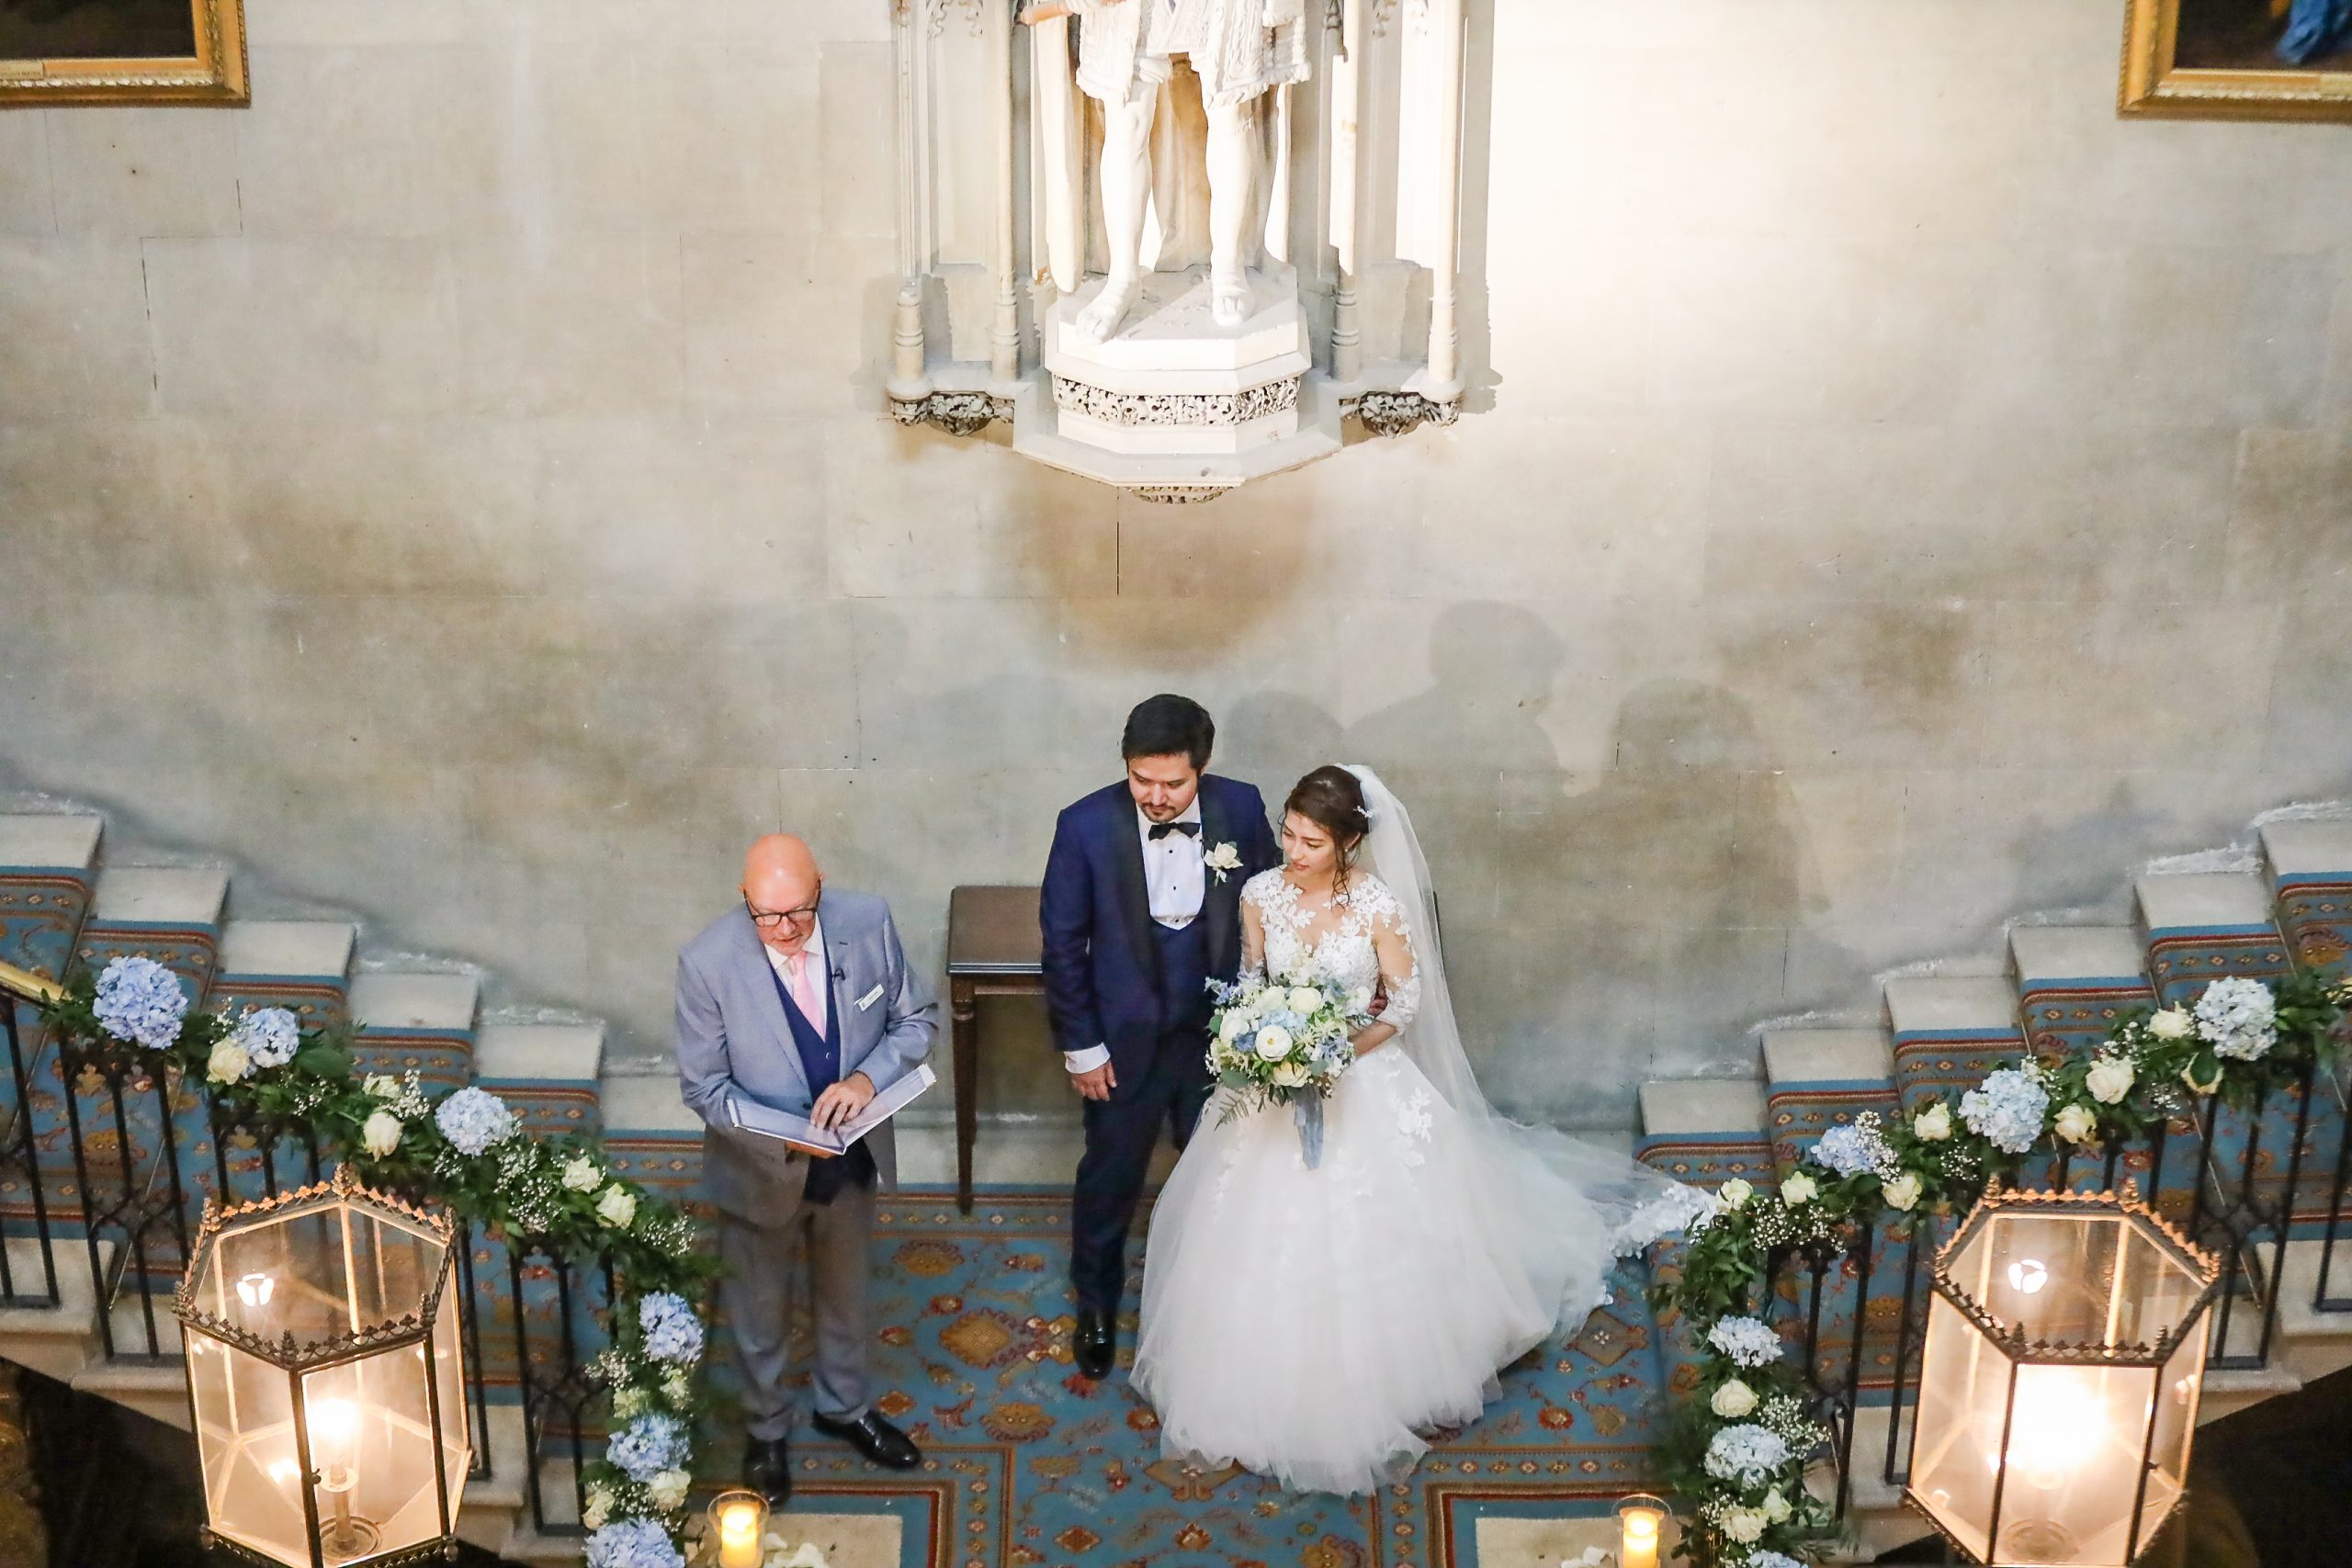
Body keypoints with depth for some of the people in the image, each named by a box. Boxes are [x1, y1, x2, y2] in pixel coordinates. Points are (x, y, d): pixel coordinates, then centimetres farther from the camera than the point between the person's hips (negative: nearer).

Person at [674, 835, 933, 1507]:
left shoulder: (867, 921, -20)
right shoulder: (707, 962, -27)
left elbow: (918, 1017, -7)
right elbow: (703, 1084, -17)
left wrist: (868, 1077, -25)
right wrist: (778, 1136, -32)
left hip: (851, 1156, 3)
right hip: (761, 1169, -3)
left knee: (845, 1292, 27)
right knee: (761, 1308, 21)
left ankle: (844, 1407, 54)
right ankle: (768, 1428, 49)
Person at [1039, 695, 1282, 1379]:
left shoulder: (1242, 809, -15)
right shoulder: (1086, 826, -21)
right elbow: (1063, 942, -10)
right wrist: (1080, 1046, -7)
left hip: (1221, 1034, 2)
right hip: (1126, 1039, -2)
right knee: (1109, 1180, 17)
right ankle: (1096, 1305, 43)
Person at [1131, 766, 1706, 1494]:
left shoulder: (1379, 906, -19)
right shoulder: (1260, 894, -10)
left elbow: (1406, 1003, -10)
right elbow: (1249, 982, 4)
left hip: (1363, 1085, -3)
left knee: (1363, 1243, 6)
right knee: (1264, 1239, 11)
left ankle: (1365, 1391, 30)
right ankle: (1266, 1391, 33)